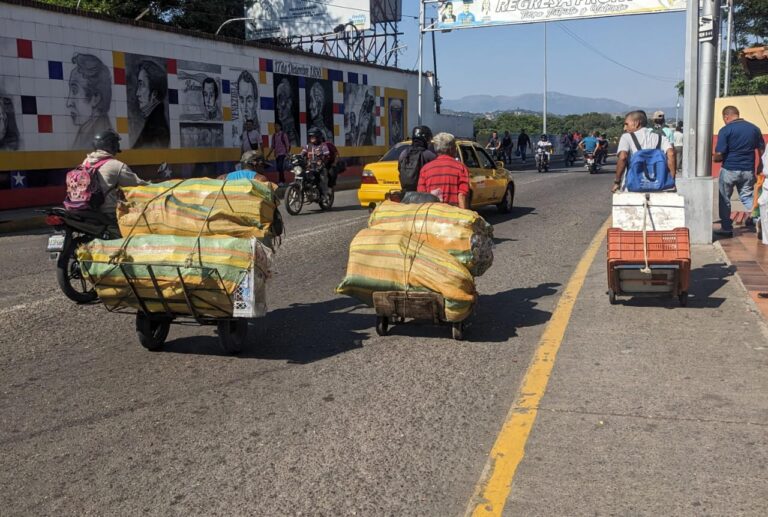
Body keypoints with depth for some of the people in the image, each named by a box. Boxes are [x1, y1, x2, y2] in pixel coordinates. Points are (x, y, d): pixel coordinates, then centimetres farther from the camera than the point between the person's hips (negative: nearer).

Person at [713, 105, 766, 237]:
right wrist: (760, 167, 21)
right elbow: (762, 150, 9)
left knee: (724, 200, 11)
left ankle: (726, 228, 15)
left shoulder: (726, 130, -12)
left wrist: (714, 158, 5)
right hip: (748, 170, 4)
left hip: (729, 170, -4)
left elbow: (719, 154, -17)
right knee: (748, 197, 14)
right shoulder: (754, 128, 3)